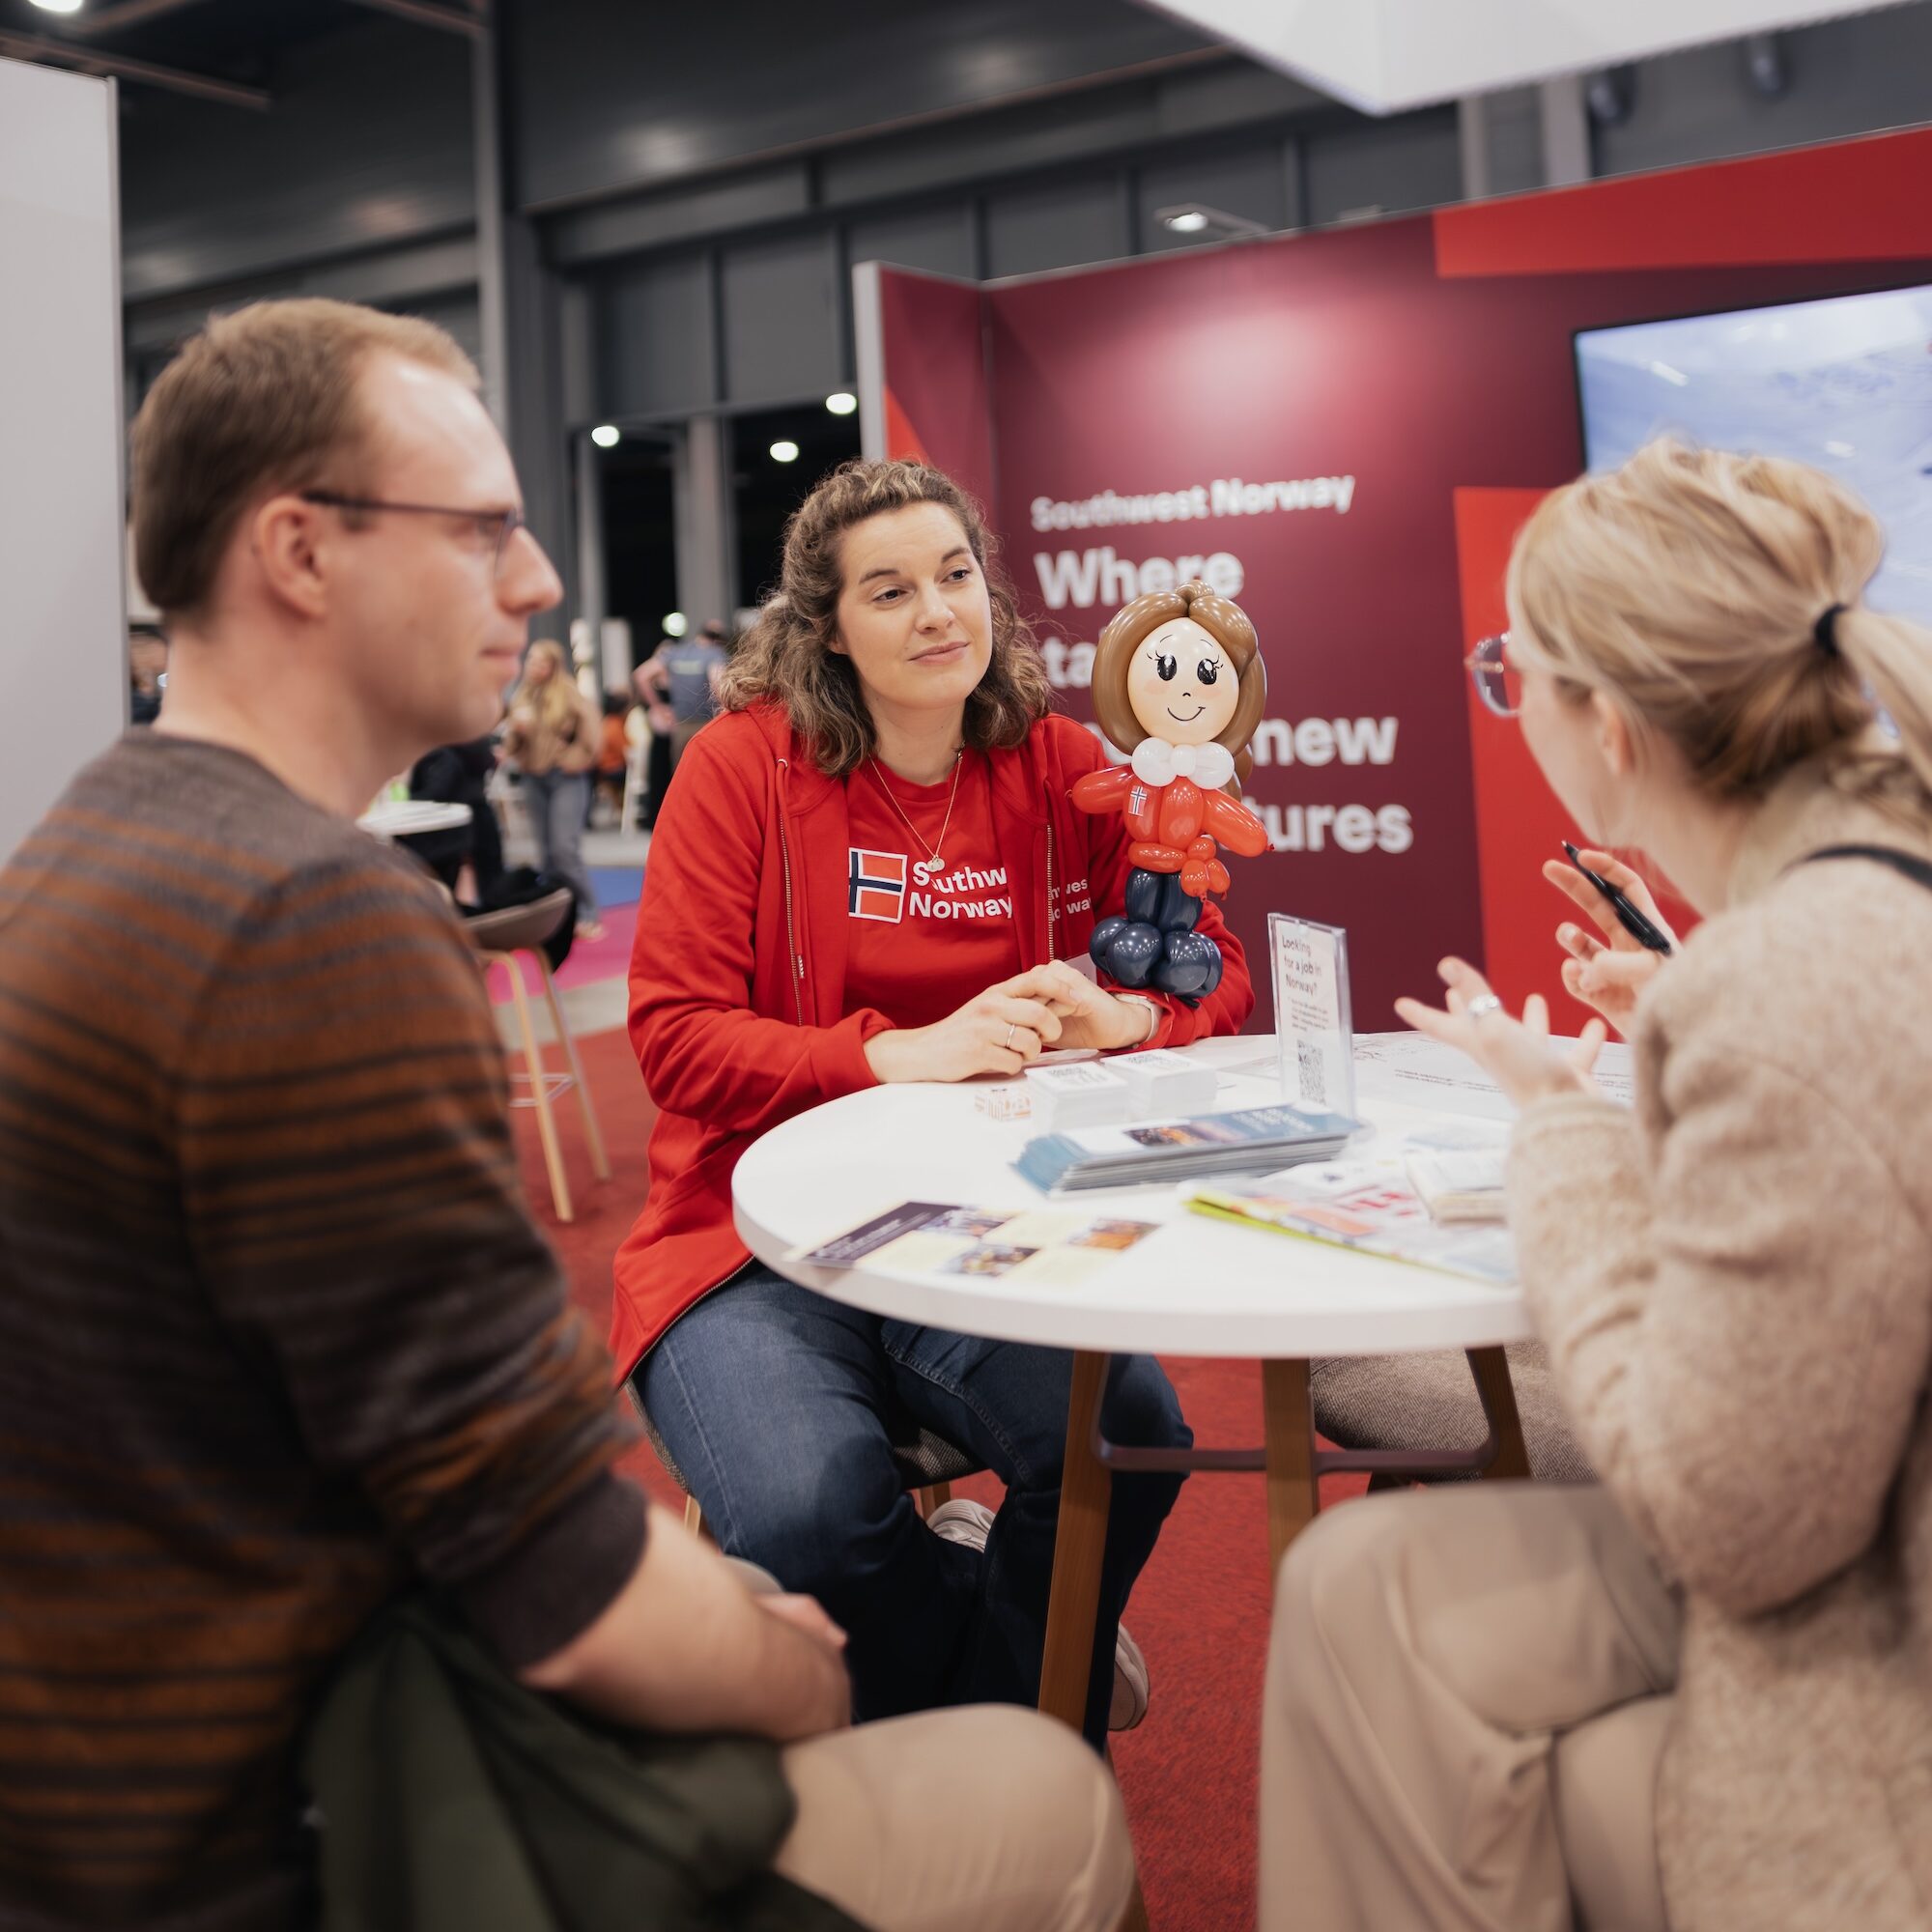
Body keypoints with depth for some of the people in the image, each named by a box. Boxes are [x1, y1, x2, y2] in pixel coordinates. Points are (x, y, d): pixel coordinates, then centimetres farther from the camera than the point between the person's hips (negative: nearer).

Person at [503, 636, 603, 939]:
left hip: (566, 779, -5)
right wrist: (517, 729, -6)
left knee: (565, 849, -14)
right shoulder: (520, 697, 8)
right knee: (546, 852, 8)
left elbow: (589, 738, -4)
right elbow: (511, 744, 14)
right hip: (534, 779, 5)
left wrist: (571, 760, -8)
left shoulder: (570, 694, -7)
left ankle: (587, 914, -5)